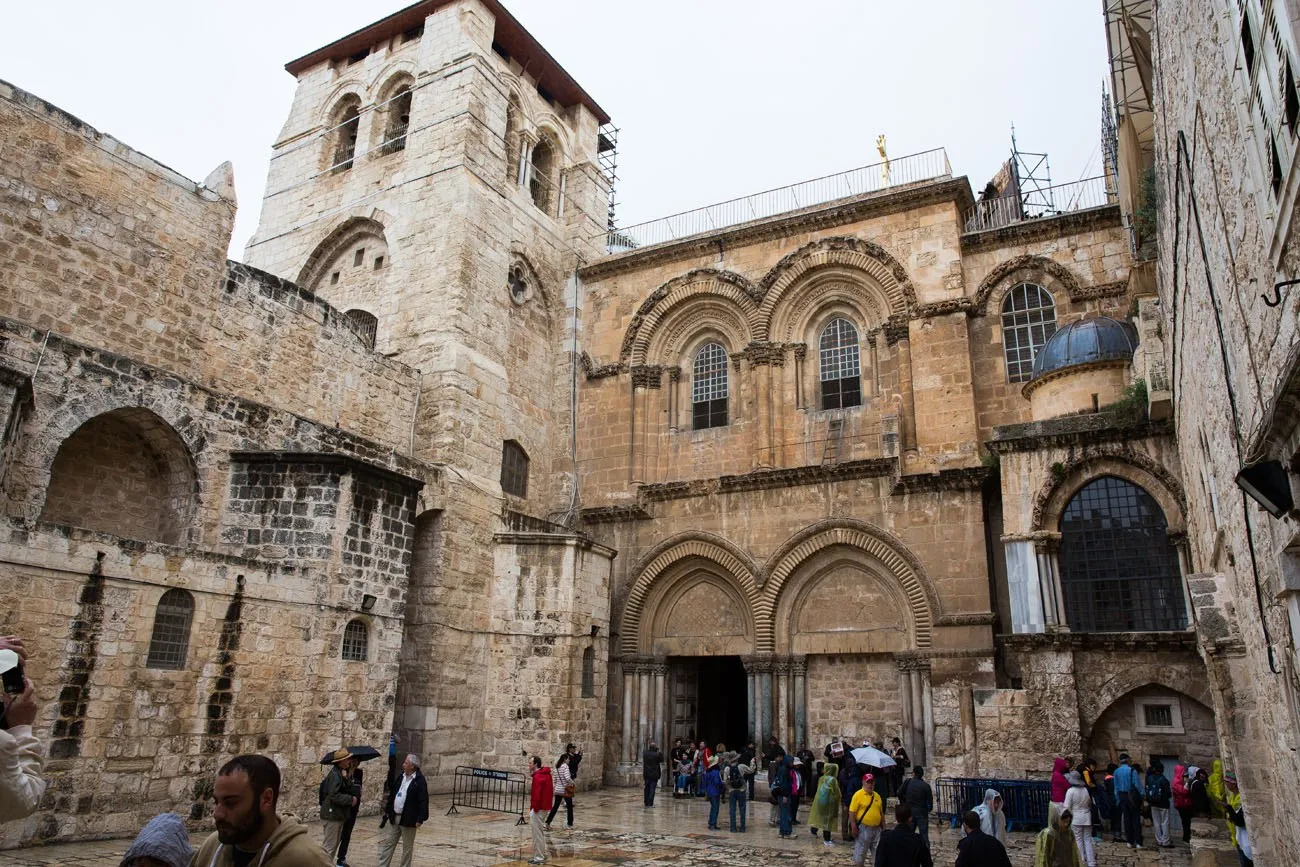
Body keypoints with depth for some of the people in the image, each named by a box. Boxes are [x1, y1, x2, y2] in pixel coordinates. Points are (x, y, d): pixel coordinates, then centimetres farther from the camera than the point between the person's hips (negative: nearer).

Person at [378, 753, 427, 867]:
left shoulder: (419, 780, -15)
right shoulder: (402, 776, 7)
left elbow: (423, 801, -17)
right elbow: (394, 794, 15)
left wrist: (420, 819, -20)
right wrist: (388, 810, 13)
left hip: (408, 820, -7)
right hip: (395, 818, 7)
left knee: (407, 848, 6)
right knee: (387, 844, 11)